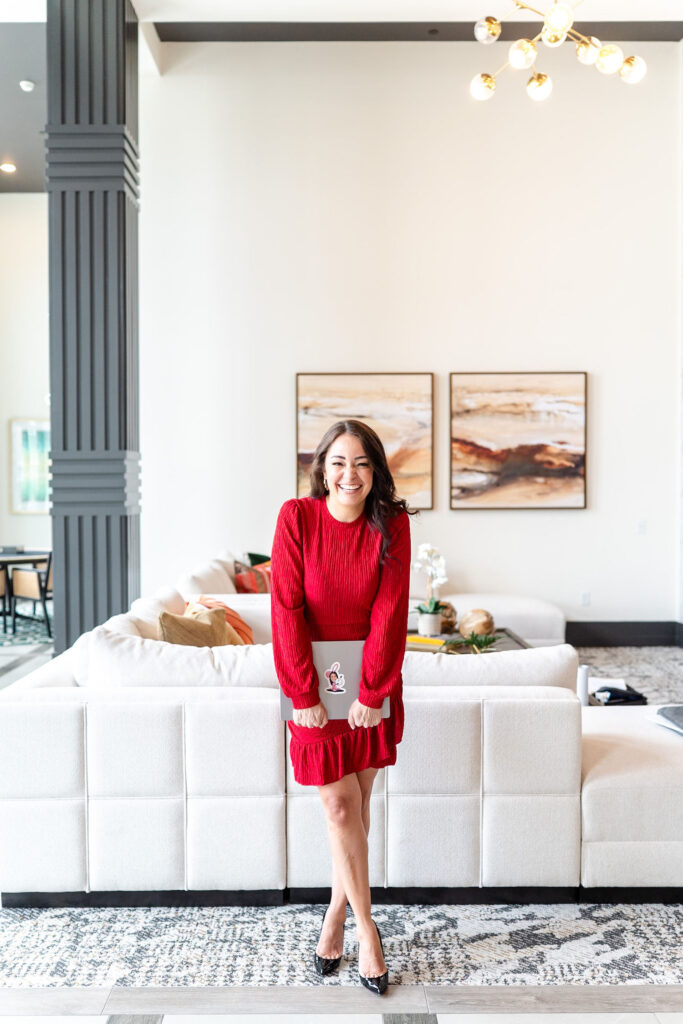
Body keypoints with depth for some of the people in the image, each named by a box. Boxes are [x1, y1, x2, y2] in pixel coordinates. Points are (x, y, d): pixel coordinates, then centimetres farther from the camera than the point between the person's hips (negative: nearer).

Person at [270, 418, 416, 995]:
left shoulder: (392, 525, -7)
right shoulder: (297, 518, -11)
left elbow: (389, 614, -9)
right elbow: (288, 610, -12)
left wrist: (371, 692, -11)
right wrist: (306, 694, -12)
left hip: (373, 679, 2)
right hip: (316, 680, -1)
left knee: (357, 803, 10)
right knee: (339, 805, 1)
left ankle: (337, 913, 30)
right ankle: (367, 929, 18)